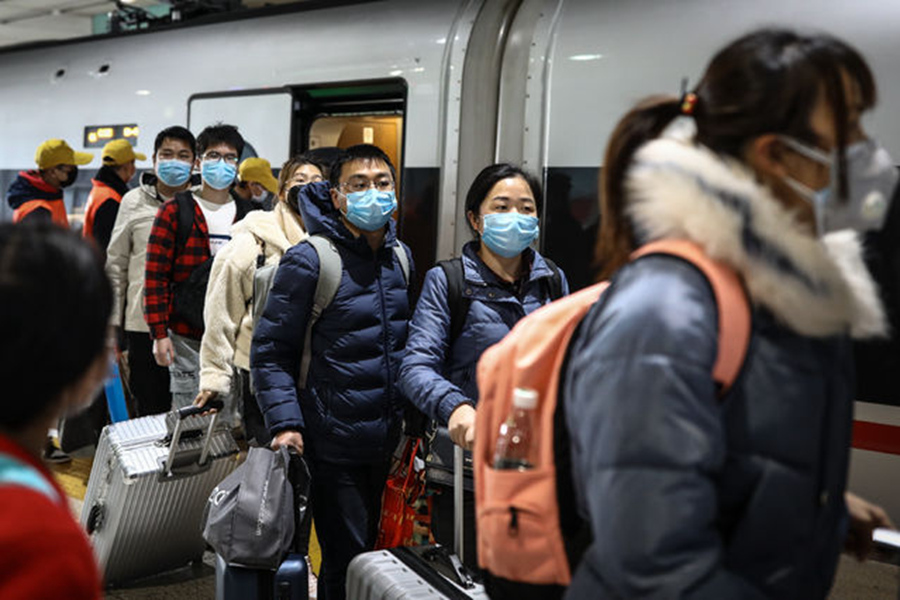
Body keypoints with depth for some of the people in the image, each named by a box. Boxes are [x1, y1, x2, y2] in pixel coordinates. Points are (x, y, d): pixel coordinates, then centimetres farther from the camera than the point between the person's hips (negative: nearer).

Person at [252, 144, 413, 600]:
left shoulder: (401, 256, 7)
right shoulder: (309, 261, -12)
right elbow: (270, 350, -11)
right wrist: (285, 422, -20)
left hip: (389, 443, 6)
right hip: (333, 445, -6)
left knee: (376, 554, 17)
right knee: (345, 562, 1)